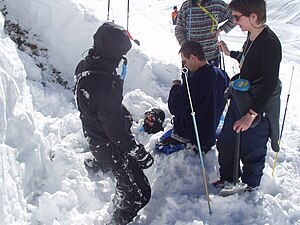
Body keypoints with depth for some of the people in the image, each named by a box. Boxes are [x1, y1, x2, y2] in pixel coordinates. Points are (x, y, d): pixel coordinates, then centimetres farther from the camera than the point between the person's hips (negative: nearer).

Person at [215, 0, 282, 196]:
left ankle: (249, 185, 35)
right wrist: (230, 53, 32)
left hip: (258, 107, -9)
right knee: (226, 142, 19)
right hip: (239, 99, 9)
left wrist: (252, 114, -27)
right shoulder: (252, 35, 1)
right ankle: (228, 178, 40)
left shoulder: (270, 43, -26)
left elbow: (270, 84, -26)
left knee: (251, 149, 11)